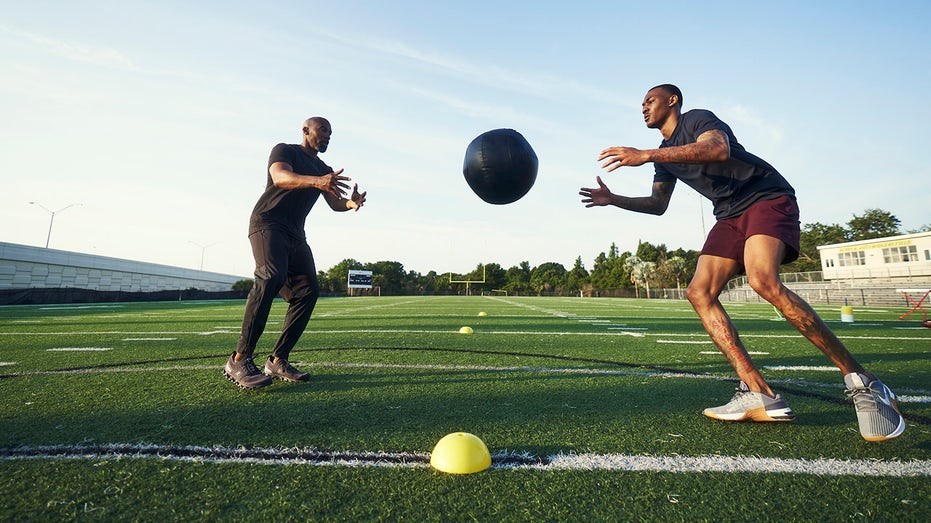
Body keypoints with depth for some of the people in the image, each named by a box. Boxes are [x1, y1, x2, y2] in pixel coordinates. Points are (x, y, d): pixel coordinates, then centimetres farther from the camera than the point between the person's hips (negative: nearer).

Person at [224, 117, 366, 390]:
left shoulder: (324, 170, 21)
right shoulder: (284, 150, 2)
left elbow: (335, 203, 9)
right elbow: (281, 177, -20)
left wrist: (351, 203, -16)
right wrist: (316, 181, -39)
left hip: (295, 234, 7)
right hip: (268, 223, -7)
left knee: (308, 290, -7)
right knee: (271, 278, -30)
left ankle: (277, 361, -2)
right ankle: (239, 360, -26)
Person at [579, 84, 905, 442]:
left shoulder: (697, 119, -5)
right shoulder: (664, 155, 19)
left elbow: (719, 149, -28)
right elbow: (658, 205, 21)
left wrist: (645, 155, -33)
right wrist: (613, 199, 9)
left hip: (768, 198, -7)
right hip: (731, 216, 8)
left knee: (763, 281, -33)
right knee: (699, 293, -12)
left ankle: (861, 383, -17)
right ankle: (760, 397, -14)